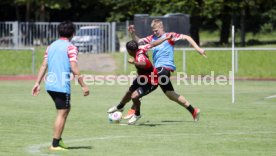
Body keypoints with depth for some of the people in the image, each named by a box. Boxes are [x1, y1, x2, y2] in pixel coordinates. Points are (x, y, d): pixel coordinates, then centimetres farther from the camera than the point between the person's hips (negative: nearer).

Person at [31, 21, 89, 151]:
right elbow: (74, 69, -15)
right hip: (62, 85, -7)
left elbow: (44, 65, 9)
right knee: (62, 113, -1)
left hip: (50, 85, 7)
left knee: (66, 109, 21)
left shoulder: (51, 46, 11)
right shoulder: (71, 48, -8)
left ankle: (58, 139, 19)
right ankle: (55, 144, -1)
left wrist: (37, 83, 11)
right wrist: (83, 86, -11)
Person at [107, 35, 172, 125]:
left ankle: (137, 115, 7)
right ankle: (120, 107, 55)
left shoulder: (140, 56, -38)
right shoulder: (140, 49, -15)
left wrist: (134, 62, -75)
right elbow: (152, 44, -4)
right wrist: (165, 38, 6)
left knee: (134, 96, -23)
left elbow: (144, 64, -61)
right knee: (129, 92, 26)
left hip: (150, 83, -10)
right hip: (142, 78, 10)